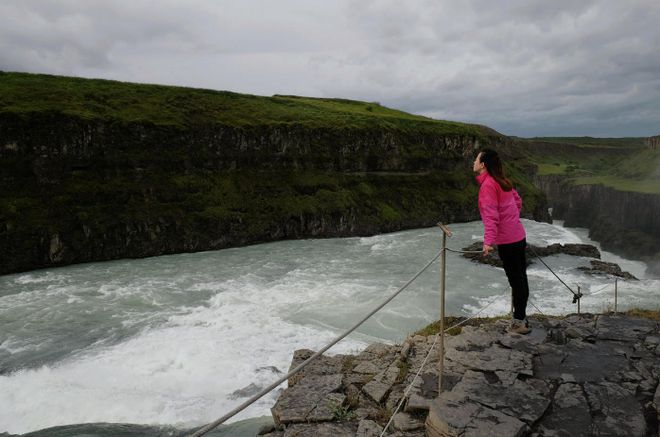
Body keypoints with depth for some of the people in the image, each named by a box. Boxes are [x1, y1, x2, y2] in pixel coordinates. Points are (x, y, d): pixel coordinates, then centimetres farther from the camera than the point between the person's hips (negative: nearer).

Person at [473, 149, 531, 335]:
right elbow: (518, 202, 19)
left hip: (507, 241, -9)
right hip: (519, 236, 9)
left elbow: (491, 215, -22)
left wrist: (488, 241, -27)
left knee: (516, 280, 0)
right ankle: (521, 318, 26)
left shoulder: (487, 185, -14)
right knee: (520, 278, 14)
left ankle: (520, 322, 10)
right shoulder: (502, 181, 10)